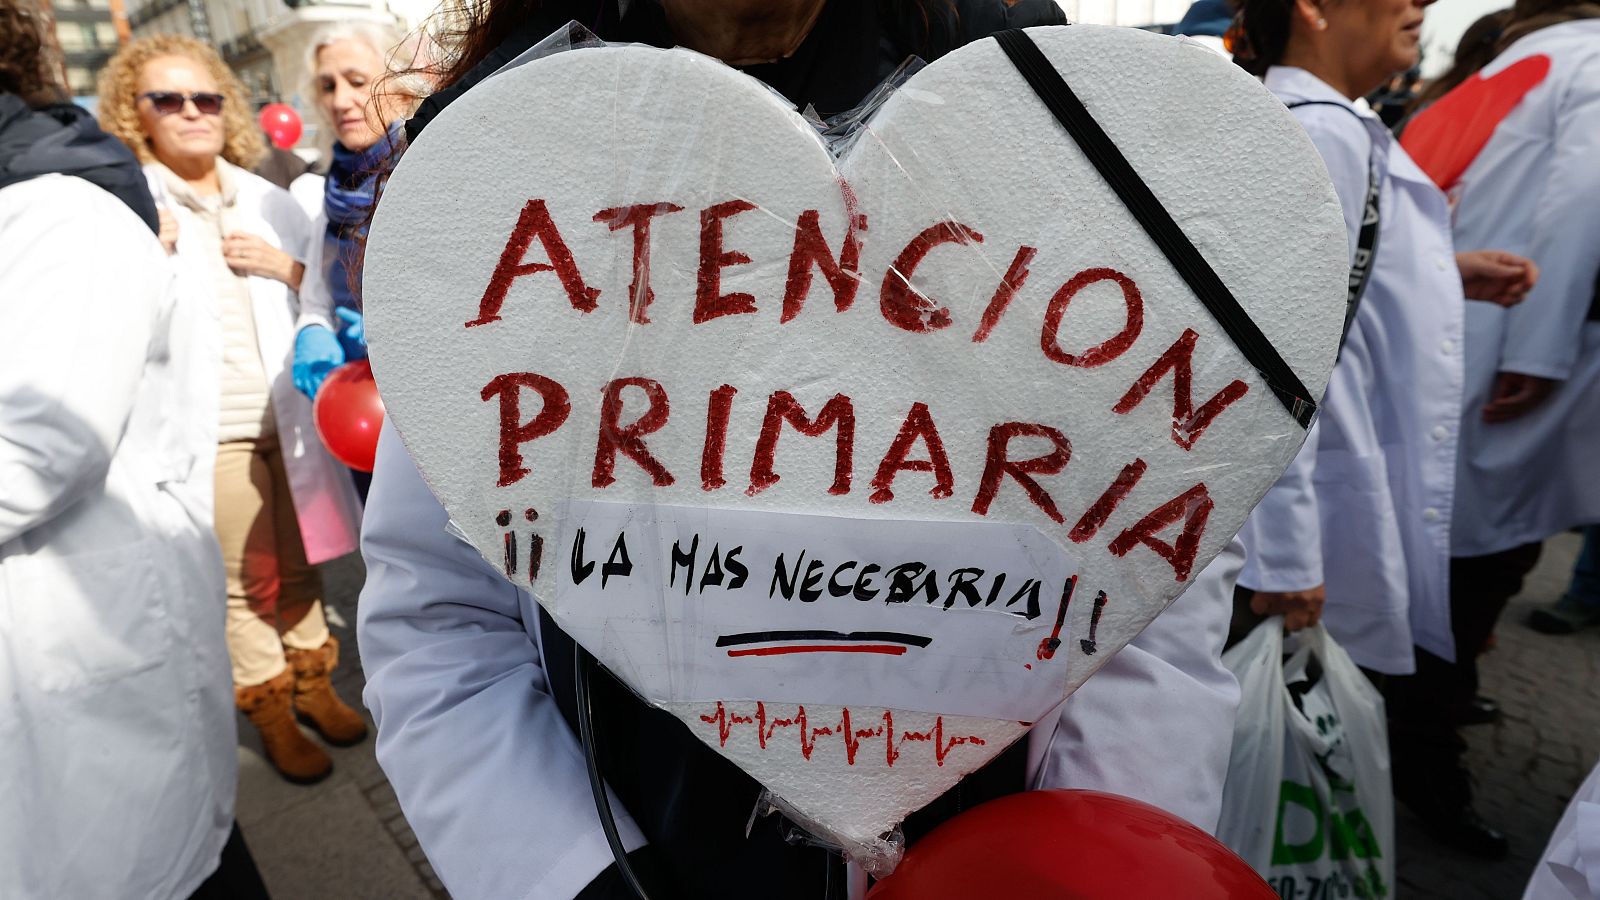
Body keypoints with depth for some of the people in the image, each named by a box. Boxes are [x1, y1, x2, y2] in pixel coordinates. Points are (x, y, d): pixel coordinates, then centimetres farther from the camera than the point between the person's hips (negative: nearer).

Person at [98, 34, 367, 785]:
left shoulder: (269, 201, 11)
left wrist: (291, 270, -5)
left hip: (290, 417, 4)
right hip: (210, 432, -3)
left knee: (298, 565, 13)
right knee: (243, 582, 6)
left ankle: (312, 682, 31)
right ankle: (271, 713, 22)